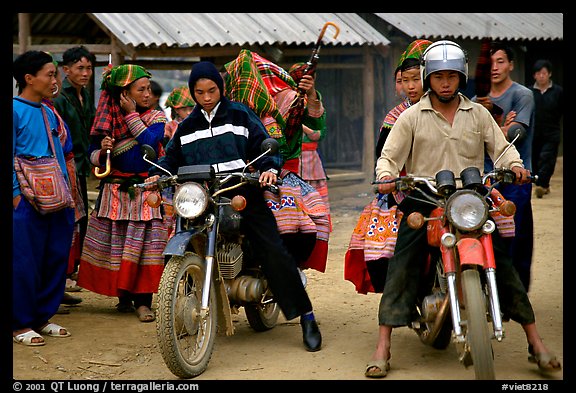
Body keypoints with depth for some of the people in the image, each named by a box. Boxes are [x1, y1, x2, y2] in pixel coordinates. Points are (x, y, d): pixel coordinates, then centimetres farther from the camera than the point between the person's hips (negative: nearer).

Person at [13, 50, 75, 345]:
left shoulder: (48, 112, 16)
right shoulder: (15, 110, -7)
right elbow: (9, 157, -11)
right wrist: (16, 193, -16)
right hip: (27, 199, -8)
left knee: (57, 257, 9)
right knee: (25, 262, -4)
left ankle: (43, 317, 20)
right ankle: (21, 324, 4)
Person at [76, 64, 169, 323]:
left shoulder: (155, 117, 3)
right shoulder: (108, 119, 7)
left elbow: (149, 142, -17)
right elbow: (93, 155, 8)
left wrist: (131, 114, -11)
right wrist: (102, 151, -14)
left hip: (146, 191, -2)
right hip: (115, 192, 2)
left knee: (144, 246, -8)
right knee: (115, 247, 3)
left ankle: (143, 301, -5)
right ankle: (123, 296, 16)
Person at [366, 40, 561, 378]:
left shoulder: (478, 114, 13)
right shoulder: (411, 117, 7)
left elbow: (501, 147, 11)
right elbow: (390, 156, 4)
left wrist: (514, 165, -12)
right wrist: (386, 177, -18)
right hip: (423, 201, -1)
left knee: (503, 262, -6)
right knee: (402, 266, -15)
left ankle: (535, 342, 2)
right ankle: (383, 349, -13)